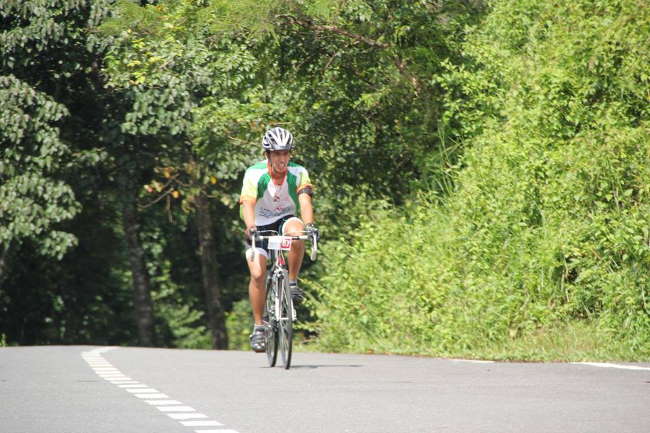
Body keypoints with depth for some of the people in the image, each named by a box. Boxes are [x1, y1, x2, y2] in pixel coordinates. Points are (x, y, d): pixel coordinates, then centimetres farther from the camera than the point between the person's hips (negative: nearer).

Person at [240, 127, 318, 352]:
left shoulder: (298, 173, -17)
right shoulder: (254, 174, -21)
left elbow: (305, 200, -29)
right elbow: (248, 204, -33)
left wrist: (308, 224, -49)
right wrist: (250, 227, -52)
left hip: (285, 220, 1)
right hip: (261, 225, -1)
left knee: (296, 233, -36)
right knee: (258, 274, -17)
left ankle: (292, 282, -16)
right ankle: (258, 326, -4)